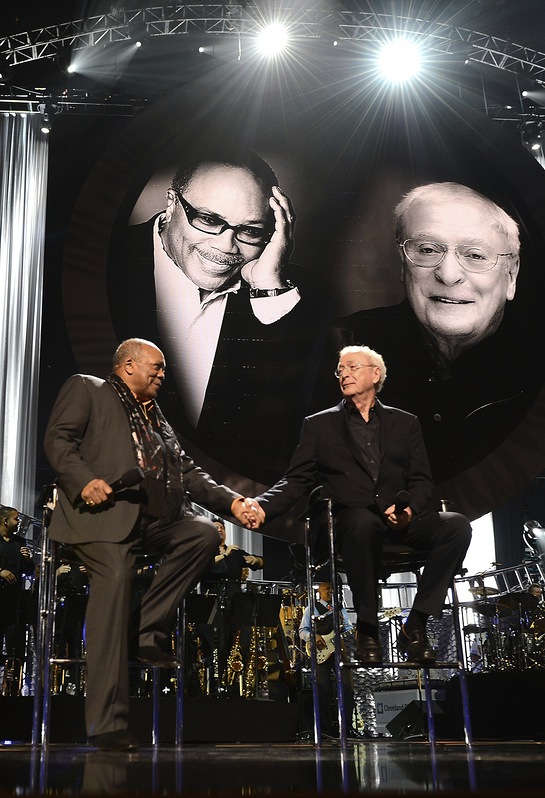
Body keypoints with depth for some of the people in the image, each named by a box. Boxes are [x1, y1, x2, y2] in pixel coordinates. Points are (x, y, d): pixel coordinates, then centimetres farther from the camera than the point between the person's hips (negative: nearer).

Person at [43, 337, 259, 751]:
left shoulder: (157, 417, 30)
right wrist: (84, 480, -18)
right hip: (105, 511, -6)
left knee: (204, 532, -17)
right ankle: (107, 724, -24)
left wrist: (231, 500, 9)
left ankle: (149, 632, -8)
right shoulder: (86, 389, 13)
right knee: (115, 578, -25)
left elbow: (186, 469, 23)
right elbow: (58, 440, 0)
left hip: (154, 517, 6)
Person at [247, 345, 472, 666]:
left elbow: (422, 481, 12)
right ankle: (367, 630, -20)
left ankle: (415, 627, -16)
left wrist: (410, 508, -11)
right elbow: (297, 480, 8)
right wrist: (263, 506, -12)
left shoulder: (405, 423, 18)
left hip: (401, 519, 3)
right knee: (363, 523, -38)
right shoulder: (319, 425, 15)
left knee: (457, 524, -26)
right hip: (351, 517, -2)